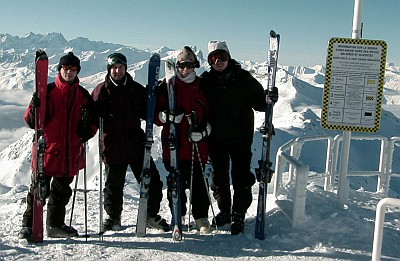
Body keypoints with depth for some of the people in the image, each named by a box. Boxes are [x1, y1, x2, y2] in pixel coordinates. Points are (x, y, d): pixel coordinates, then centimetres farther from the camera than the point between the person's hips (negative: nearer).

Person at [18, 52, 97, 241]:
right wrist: (35, 108, -25)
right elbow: (31, 121, -4)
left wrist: (87, 131, -5)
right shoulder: (48, 91, -2)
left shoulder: (83, 95, 9)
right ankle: (28, 225, 10)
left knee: (62, 190, 15)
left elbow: (92, 119, 16)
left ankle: (55, 225, 29)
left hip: (71, 152, 4)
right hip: (48, 149, -4)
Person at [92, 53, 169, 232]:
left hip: (136, 143, 2)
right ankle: (113, 217, 28)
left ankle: (151, 215, 19)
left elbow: (147, 111, 10)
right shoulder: (102, 90, 3)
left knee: (152, 180, 2)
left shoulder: (137, 89, 8)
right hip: (113, 145, -2)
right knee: (114, 184, 9)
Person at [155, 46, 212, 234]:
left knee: (199, 182, 2)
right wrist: (167, 116, -18)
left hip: (198, 145, 0)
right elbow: (155, 114, 4)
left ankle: (201, 217, 17)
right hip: (173, 144, 0)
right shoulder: (167, 86, 5)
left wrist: (204, 128, -8)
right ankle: (178, 215, 24)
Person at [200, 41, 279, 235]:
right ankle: (224, 210, 30)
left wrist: (269, 99, -17)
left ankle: (238, 215, 16)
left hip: (240, 137, -2)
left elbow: (257, 102, 2)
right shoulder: (205, 81, 2)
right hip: (216, 138, 2)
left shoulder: (243, 78, -2)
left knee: (241, 176, 2)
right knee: (219, 176, 12)